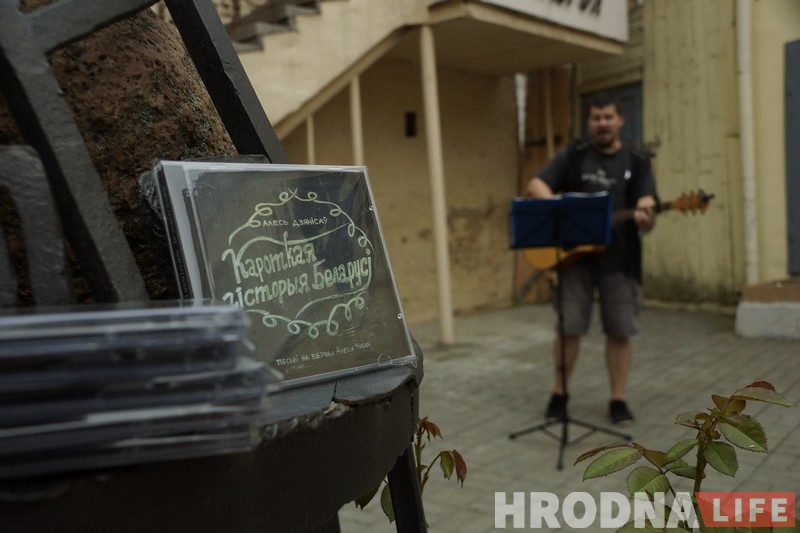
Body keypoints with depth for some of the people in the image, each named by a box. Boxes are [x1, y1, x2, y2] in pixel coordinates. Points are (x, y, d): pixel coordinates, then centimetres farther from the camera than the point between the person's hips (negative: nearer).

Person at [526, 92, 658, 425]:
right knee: (568, 328, 3)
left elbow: (647, 211, -5)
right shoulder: (572, 156, 5)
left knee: (619, 331, 4)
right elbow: (535, 186, -3)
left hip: (619, 258, 1)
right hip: (575, 254, 0)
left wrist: (645, 217, -29)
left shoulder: (637, 162, 4)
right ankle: (559, 394, 19)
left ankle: (618, 400, 17)